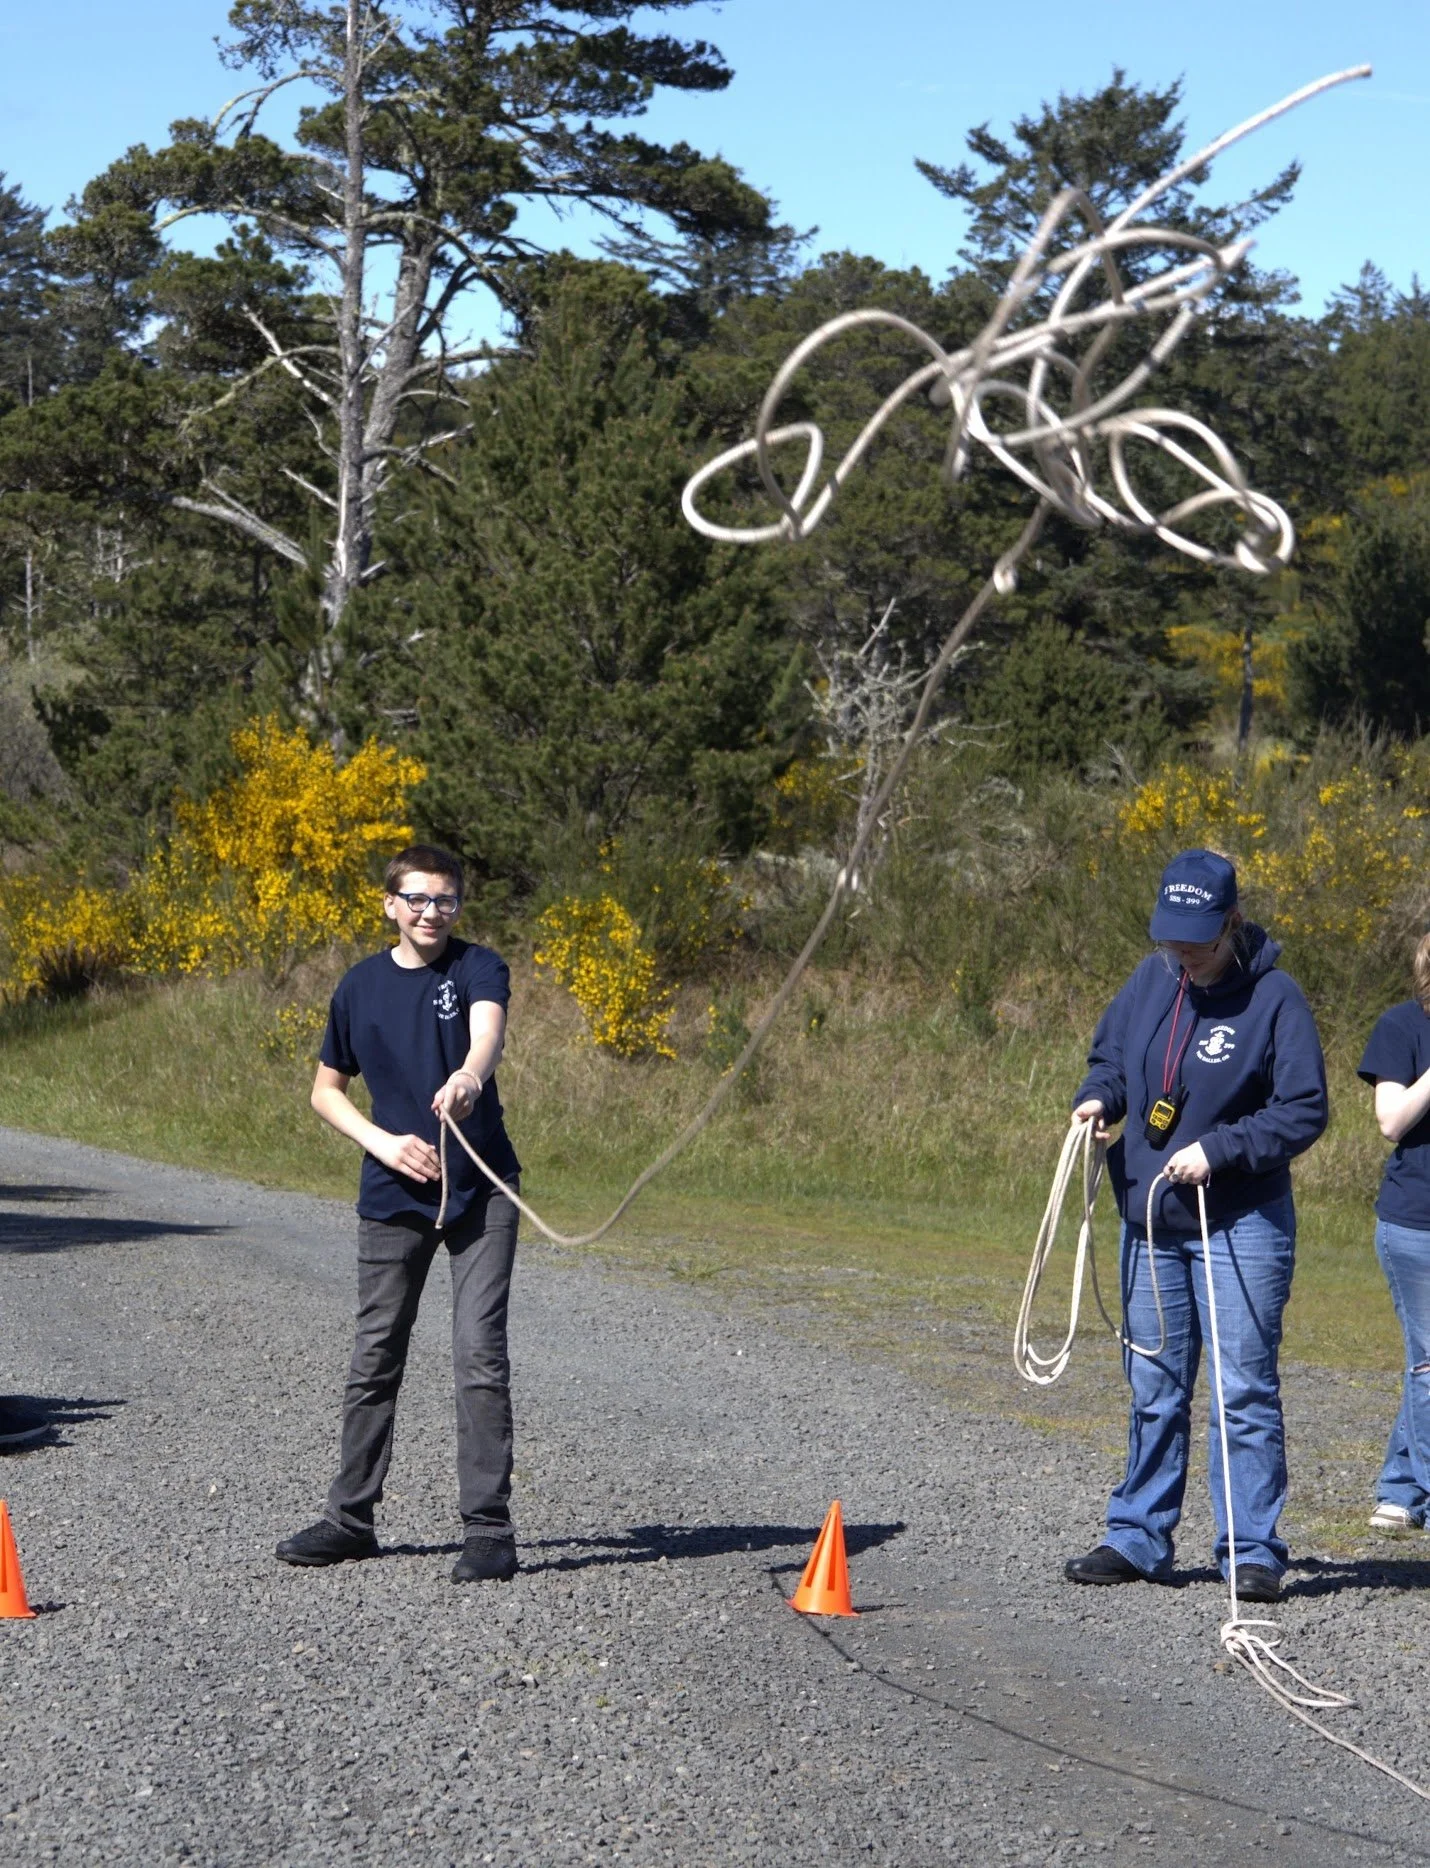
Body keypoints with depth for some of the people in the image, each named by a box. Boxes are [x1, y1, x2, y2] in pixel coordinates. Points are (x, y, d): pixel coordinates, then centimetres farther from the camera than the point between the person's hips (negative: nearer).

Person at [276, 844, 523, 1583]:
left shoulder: (478, 968, -6)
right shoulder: (360, 986, 4)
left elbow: (488, 1028, -28)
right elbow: (325, 1090, 13)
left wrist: (468, 1076, -51)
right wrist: (383, 1141, -5)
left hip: (480, 1193, -3)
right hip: (393, 1196, 3)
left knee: (480, 1356, -8)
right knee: (374, 1358, 11)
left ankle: (489, 1528, -3)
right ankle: (350, 1518, 23)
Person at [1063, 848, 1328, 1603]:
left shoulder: (1275, 997, -12)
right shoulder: (1151, 979, 3)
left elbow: (1304, 1111, -13)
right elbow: (1110, 1052, 18)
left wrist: (1218, 1150, -22)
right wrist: (1098, 1096, -4)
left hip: (1240, 1223, -5)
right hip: (1149, 1221, 5)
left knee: (1245, 1390, -4)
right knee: (1154, 1391, 13)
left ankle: (1253, 1550, 1)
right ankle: (1138, 1538, 21)